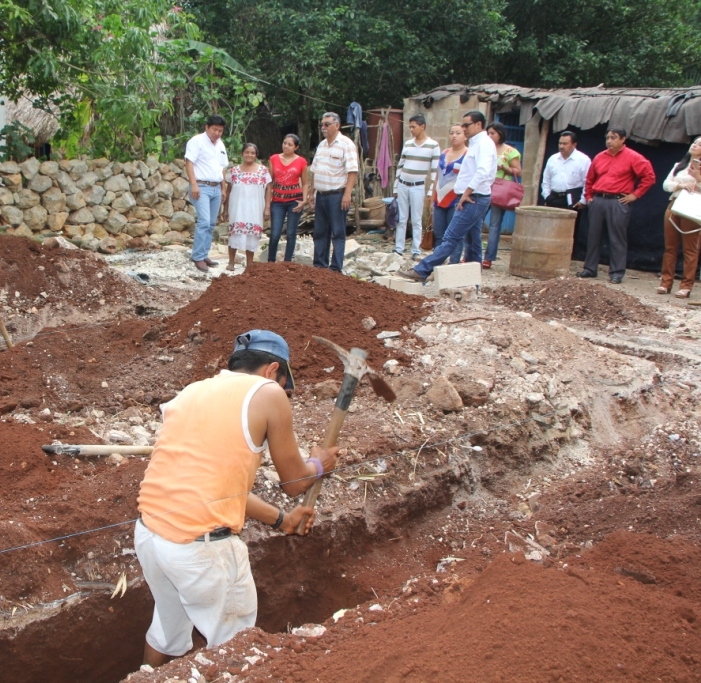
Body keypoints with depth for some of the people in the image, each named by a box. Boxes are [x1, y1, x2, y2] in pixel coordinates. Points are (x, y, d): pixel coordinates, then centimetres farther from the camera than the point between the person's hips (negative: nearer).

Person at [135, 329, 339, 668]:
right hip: (202, 547, -7)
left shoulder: (192, 391, 15)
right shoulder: (268, 394, -4)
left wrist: (280, 518, 29)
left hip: (147, 533, 7)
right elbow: (294, 483, 5)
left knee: (166, 629, 30)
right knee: (231, 645, 17)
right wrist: (318, 464, 27)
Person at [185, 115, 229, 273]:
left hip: (216, 188, 8)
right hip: (201, 187, -8)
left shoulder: (220, 145, 16)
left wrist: (223, 188, 18)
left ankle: (204, 255, 15)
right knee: (204, 222, -16)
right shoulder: (197, 141, -7)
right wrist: (194, 184, -22)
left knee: (211, 224, 8)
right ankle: (198, 258, -12)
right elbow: (189, 162, -14)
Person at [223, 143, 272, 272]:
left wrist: (267, 208, -4)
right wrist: (226, 209, 7)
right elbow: (229, 190, 9)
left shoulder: (263, 170, 2)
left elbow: (268, 190, 3)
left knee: (252, 235, 4)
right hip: (237, 208, 0)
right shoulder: (234, 170, 5)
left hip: (254, 209, 0)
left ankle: (249, 264, 12)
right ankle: (231, 262, 9)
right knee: (234, 234, 0)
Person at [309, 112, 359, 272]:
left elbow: (352, 171, -15)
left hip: (337, 195, -8)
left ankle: (336, 268, 0)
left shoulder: (346, 144, -8)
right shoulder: (321, 145, 15)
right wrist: (312, 193, 16)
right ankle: (319, 265, 18)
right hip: (321, 195, 8)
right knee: (320, 232, 11)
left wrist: (347, 194, -22)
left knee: (338, 233, -3)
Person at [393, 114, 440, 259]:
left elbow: (435, 170, -5)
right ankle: (398, 249, 11)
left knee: (416, 220, -1)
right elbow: (400, 166, 13)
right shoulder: (407, 144, 9)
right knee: (401, 219, 6)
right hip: (402, 185, 4)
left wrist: (430, 191, -8)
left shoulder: (433, 146, -4)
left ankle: (416, 251, 4)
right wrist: (395, 187, 11)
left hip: (418, 187, -4)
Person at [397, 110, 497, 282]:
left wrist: (466, 193, -22)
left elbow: (483, 171, -26)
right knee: (473, 241, 13)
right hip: (474, 199, 11)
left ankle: (421, 271, -17)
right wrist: (466, 194, 9)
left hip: (474, 199, -11)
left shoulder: (484, 143, -12)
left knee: (451, 238, -13)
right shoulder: (477, 144, 19)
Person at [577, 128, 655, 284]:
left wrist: (635, 194, -6)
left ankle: (617, 273, 2)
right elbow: (590, 179, 24)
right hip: (597, 201, 5)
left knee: (617, 239, -3)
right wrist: (588, 196, 17)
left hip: (618, 202, -5)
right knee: (593, 237, 9)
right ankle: (590, 268, 18)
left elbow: (649, 177, -5)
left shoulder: (632, 158, -3)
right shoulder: (599, 157, 13)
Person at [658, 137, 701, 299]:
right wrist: (680, 185, -9)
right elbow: (666, 184, 8)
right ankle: (666, 282, 9)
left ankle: (686, 286, -5)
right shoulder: (679, 165, 18)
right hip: (673, 206, 5)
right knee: (670, 247, 5)